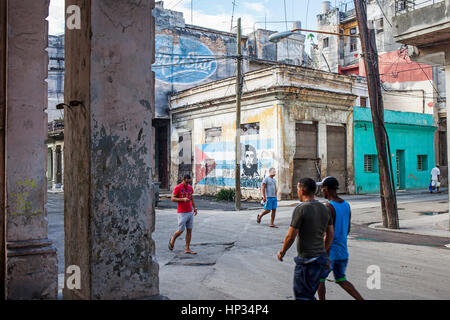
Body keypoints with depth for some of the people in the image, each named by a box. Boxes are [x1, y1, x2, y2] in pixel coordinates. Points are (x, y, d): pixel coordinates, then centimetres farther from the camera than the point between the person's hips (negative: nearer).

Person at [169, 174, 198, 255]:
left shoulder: (190, 188, 11)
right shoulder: (177, 188, -8)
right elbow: (172, 199, -10)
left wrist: (194, 208, 12)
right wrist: (183, 199, -21)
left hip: (190, 212, 6)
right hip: (182, 213, -6)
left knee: (189, 230, 3)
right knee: (181, 230, -3)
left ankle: (187, 249, 9)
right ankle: (172, 240, 28)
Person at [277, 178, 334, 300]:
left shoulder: (300, 209, -17)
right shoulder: (324, 209, 5)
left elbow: (290, 236, -16)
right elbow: (330, 235, 12)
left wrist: (282, 252, 0)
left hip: (306, 261, -8)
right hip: (321, 258, 8)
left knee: (303, 296, 3)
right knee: (308, 293, 21)